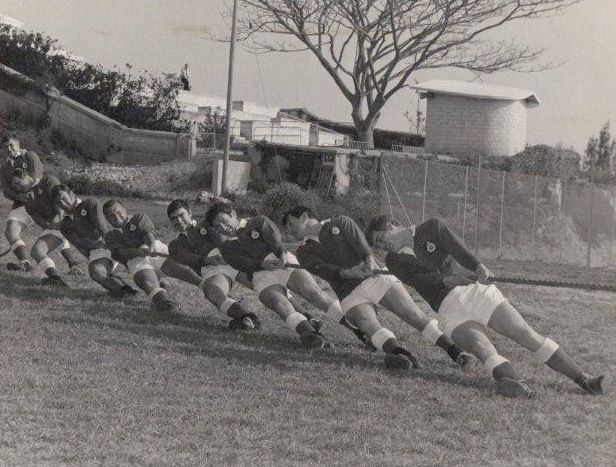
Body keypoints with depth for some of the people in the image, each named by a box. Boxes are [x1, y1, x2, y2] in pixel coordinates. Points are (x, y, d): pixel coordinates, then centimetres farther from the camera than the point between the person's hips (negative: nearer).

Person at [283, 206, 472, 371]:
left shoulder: (340, 223, 20)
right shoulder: (305, 252, 21)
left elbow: (360, 243, 1)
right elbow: (324, 270, 0)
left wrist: (370, 261, -21)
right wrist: (348, 272, -20)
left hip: (378, 277, 1)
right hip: (351, 294, -1)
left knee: (416, 316, -17)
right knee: (371, 327, -32)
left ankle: (455, 351, -26)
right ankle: (401, 353, -56)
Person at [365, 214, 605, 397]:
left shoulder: (431, 228, 12)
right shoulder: (395, 260, 14)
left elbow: (457, 248, -8)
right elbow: (420, 280, -4)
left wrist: (479, 266, -28)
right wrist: (448, 280, -24)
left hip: (477, 290, 1)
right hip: (449, 308, 0)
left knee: (529, 336, -11)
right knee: (481, 347, -30)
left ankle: (583, 379, -10)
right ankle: (516, 383, -54)